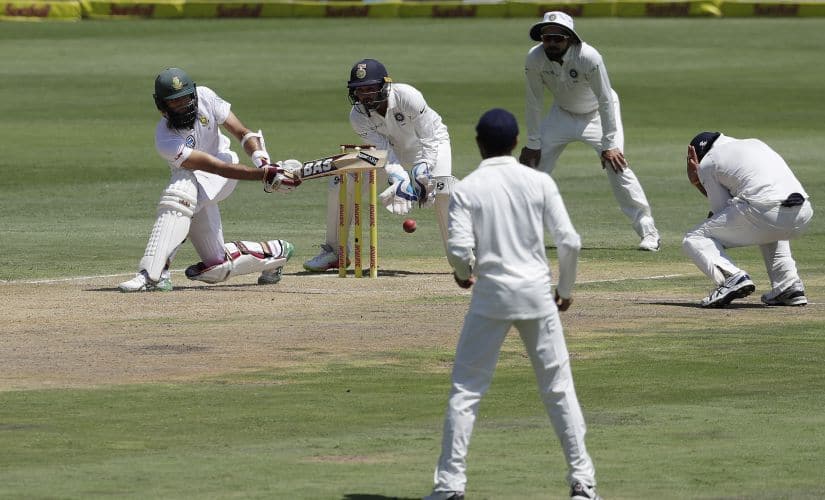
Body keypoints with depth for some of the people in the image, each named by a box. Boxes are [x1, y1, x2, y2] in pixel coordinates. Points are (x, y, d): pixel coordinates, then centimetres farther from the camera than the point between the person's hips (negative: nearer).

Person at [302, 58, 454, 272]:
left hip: (431, 141, -4)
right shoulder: (358, 116, -23)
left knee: (442, 188, -31)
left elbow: (429, 138, -29)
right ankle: (334, 251, 8)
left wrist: (422, 169, -42)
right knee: (340, 182, -7)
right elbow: (383, 150, -27)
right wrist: (398, 178, -44)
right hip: (391, 149, 4)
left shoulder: (406, 96, -35)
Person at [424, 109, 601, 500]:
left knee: (465, 391, 5)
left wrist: (463, 273, 10)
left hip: (491, 294, -2)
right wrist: (565, 289, 11)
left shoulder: (466, 189, -4)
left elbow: (460, 250, -13)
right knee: (559, 388, 9)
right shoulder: (539, 183, 0)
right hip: (537, 292, 2)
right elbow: (570, 242, -4)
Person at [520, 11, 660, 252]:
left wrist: (609, 145, -29)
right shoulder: (535, 59, -24)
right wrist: (532, 144, -11)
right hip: (562, 113, 4)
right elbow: (534, 103, -12)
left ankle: (648, 232, -14)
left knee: (616, 165, -20)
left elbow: (606, 101, -28)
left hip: (598, 113, -4)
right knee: (531, 161, -3)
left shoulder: (589, 58, -34)